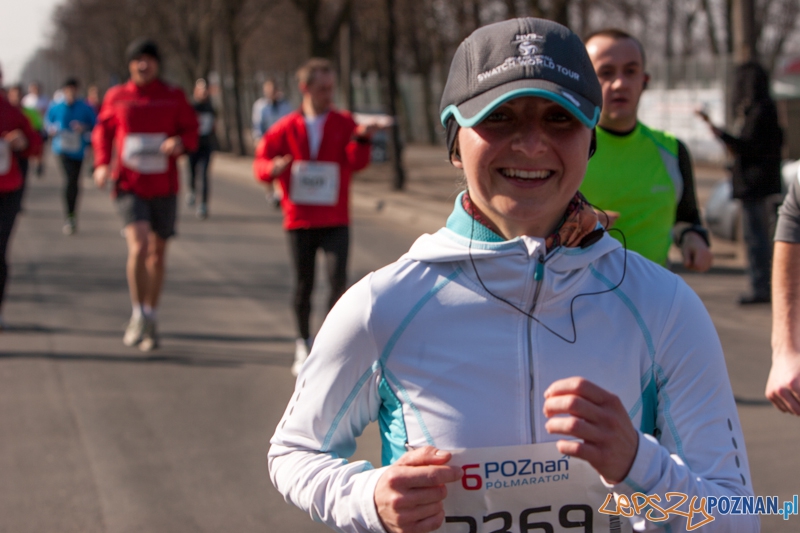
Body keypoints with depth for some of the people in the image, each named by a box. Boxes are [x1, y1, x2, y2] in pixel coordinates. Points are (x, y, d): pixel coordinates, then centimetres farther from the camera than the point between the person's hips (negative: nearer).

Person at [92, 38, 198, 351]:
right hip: (129, 185, -2)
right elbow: (103, 131, 13)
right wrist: (102, 164, -3)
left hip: (164, 186, 2)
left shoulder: (174, 97, 3)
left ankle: (151, 318, 26)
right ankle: (139, 315, -7)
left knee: (158, 252, 10)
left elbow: (191, 130, 5)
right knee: (139, 245, -21)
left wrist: (180, 143, -19)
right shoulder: (117, 97, 4)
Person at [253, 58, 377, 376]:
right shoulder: (286, 128, 2)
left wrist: (361, 138, -29)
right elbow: (261, 161, 3)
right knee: (303, 284, 8)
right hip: (299, 219, 1)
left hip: (336, 221, 0)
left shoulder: (344, 124, 3)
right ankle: (304, 344, 24)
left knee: (338, 280, -13)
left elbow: (357, 163, -9)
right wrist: (273, 169, -20)